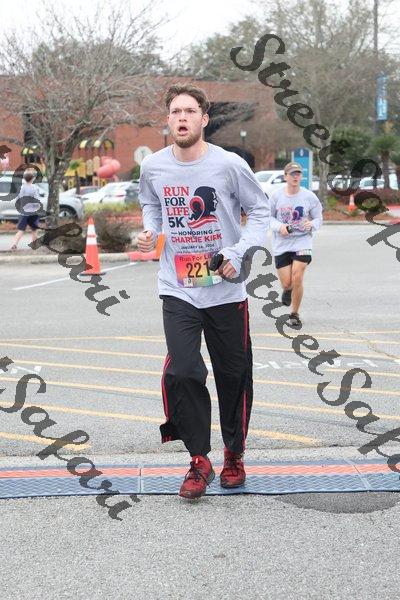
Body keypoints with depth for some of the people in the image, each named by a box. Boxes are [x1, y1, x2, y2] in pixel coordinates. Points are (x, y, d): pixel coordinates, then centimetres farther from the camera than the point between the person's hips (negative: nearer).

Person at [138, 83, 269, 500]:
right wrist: (150, 230, -1)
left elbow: (259, 210, 1)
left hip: (225, 291, -1)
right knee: (182, 372, -14)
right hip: (177, 290, 1)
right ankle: (199, 462, 3)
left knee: (233, 375, 9)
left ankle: (234, 455, 31)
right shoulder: (153, 166, -1)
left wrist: (238, 254, -12)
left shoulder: (229, 164, -9)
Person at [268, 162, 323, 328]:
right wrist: (279, 227, -14)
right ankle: (287, 290, 41)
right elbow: (268, 216, 6)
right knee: (286, 283, -1)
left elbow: (318, 218, 6)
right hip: (282, 244, 1)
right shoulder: (276, 196, -4)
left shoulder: (309, 197, -3)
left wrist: (312, 224, -16)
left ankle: (294, 315, 8)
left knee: (297, 279, -13)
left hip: (302, 242, -1)